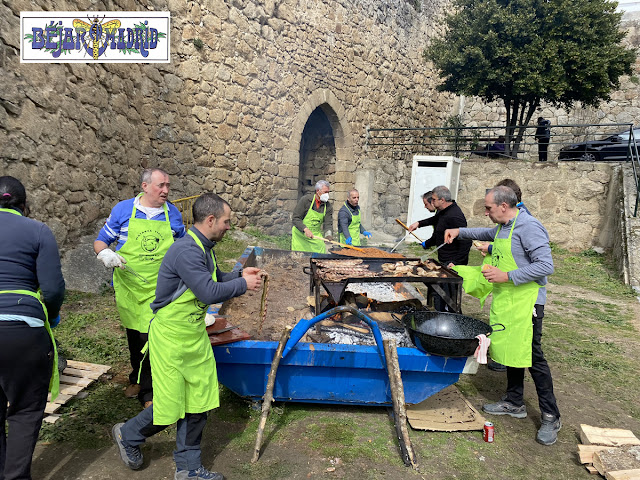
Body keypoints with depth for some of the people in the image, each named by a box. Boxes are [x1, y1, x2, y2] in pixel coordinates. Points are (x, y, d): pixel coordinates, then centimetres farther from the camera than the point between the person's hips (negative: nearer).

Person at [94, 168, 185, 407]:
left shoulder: (173, 214, 1)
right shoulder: (123, 210, -3)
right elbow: (100, 241, 5)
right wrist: (105, 253, -17)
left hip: (158, 289, -1)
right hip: (127, 286, 2)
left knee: (150, 337, -9)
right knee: (134, 335, 18)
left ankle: (147, 391, 8)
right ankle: (138, 378, 42)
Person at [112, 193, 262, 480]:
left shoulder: (204, 248, 6)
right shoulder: (186, 251, -26)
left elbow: (213, 279, 19)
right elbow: (209, 293, -30)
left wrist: (240, 274, 2)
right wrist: (243, 285, -16)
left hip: (196, 335, 9)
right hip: (171, 337, -9)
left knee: (199, 403, 12)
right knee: (170, 407, 6)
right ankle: (128, 435, 35)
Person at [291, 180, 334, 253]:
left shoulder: (328, 206, 2)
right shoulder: (306, 199, -9)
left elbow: (328, 223, -5)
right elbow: (295, 218, -12)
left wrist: (328, 234, -27)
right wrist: (305, 229, -27)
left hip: (316, 236, 3)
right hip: (300, 235, -3)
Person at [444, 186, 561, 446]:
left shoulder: (529, 228, -19)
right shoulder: (503, 227, 11)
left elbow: (546, 266, -23)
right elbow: (488, 233, 35)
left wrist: (507, 276, -25)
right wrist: (460, 232, 25)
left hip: (526, 303, -9)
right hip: (506, 301, 9)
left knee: (532, 356, -3)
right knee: (510, 350, 16)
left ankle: (551, 417, 12)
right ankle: (514, 402, 31)